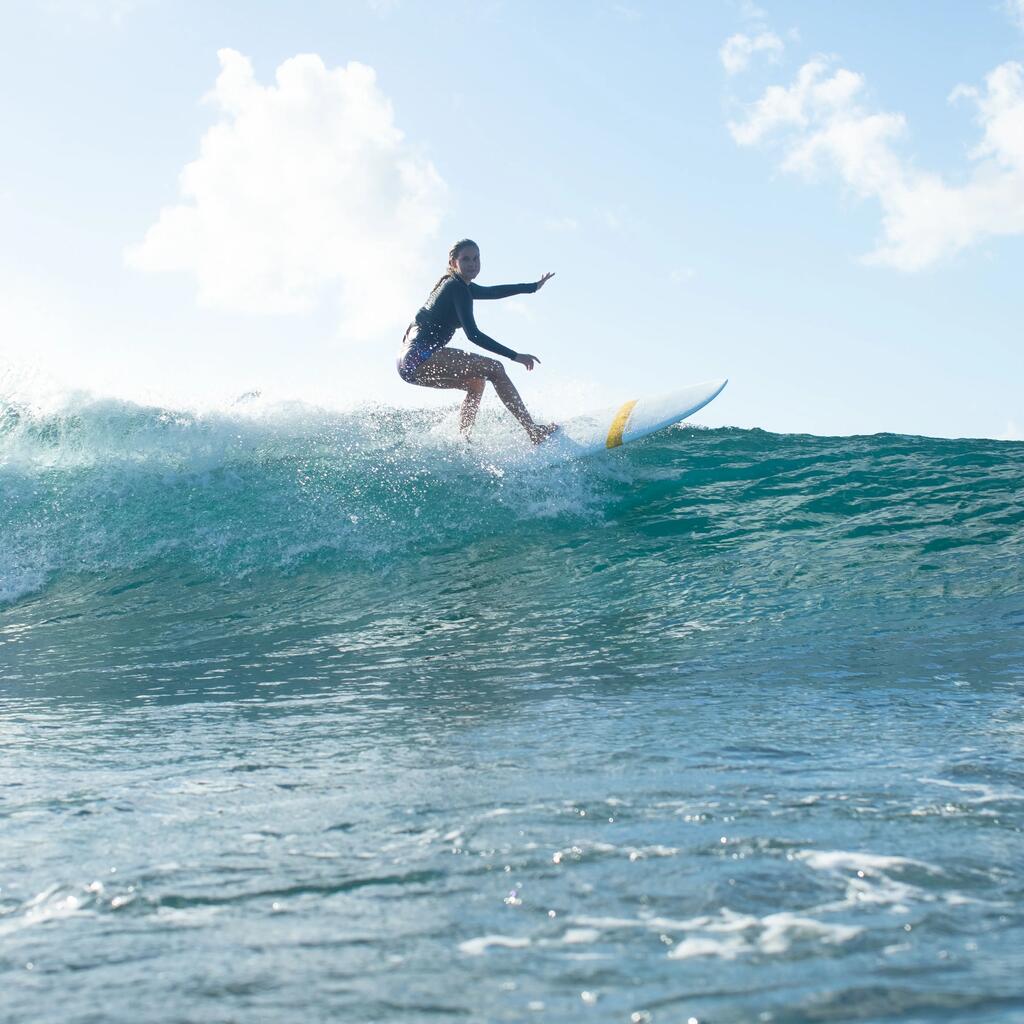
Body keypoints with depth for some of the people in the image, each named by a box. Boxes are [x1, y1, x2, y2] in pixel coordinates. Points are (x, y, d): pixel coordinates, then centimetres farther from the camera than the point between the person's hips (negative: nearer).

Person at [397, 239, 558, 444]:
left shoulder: (453, 285, 22)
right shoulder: (457, 288, -8)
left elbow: (492, 292, 38)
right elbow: (473, 334, -16)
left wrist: (533, 286, 44)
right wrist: (514, 356, -17)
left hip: (409, 362, 10)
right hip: (419, 357, -10)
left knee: (476, 383, 25)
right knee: (494, 368, -11)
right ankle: (534, 431, -16)